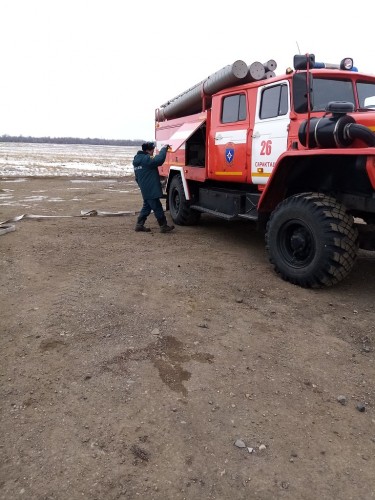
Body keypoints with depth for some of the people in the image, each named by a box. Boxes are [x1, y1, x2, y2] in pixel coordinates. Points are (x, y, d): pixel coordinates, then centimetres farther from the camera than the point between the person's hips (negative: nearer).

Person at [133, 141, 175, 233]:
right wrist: (164, 148, -15)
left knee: (146, 206, 17)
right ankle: (163, 226, 5)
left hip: (145, 190, 10)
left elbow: (137, 177, 22)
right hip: (151, 190, -10)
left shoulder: (137, 160, 15)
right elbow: (159, 160, -29)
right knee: (157, 208, -2)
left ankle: (139, 225, 18)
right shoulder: (146, 159, -16)